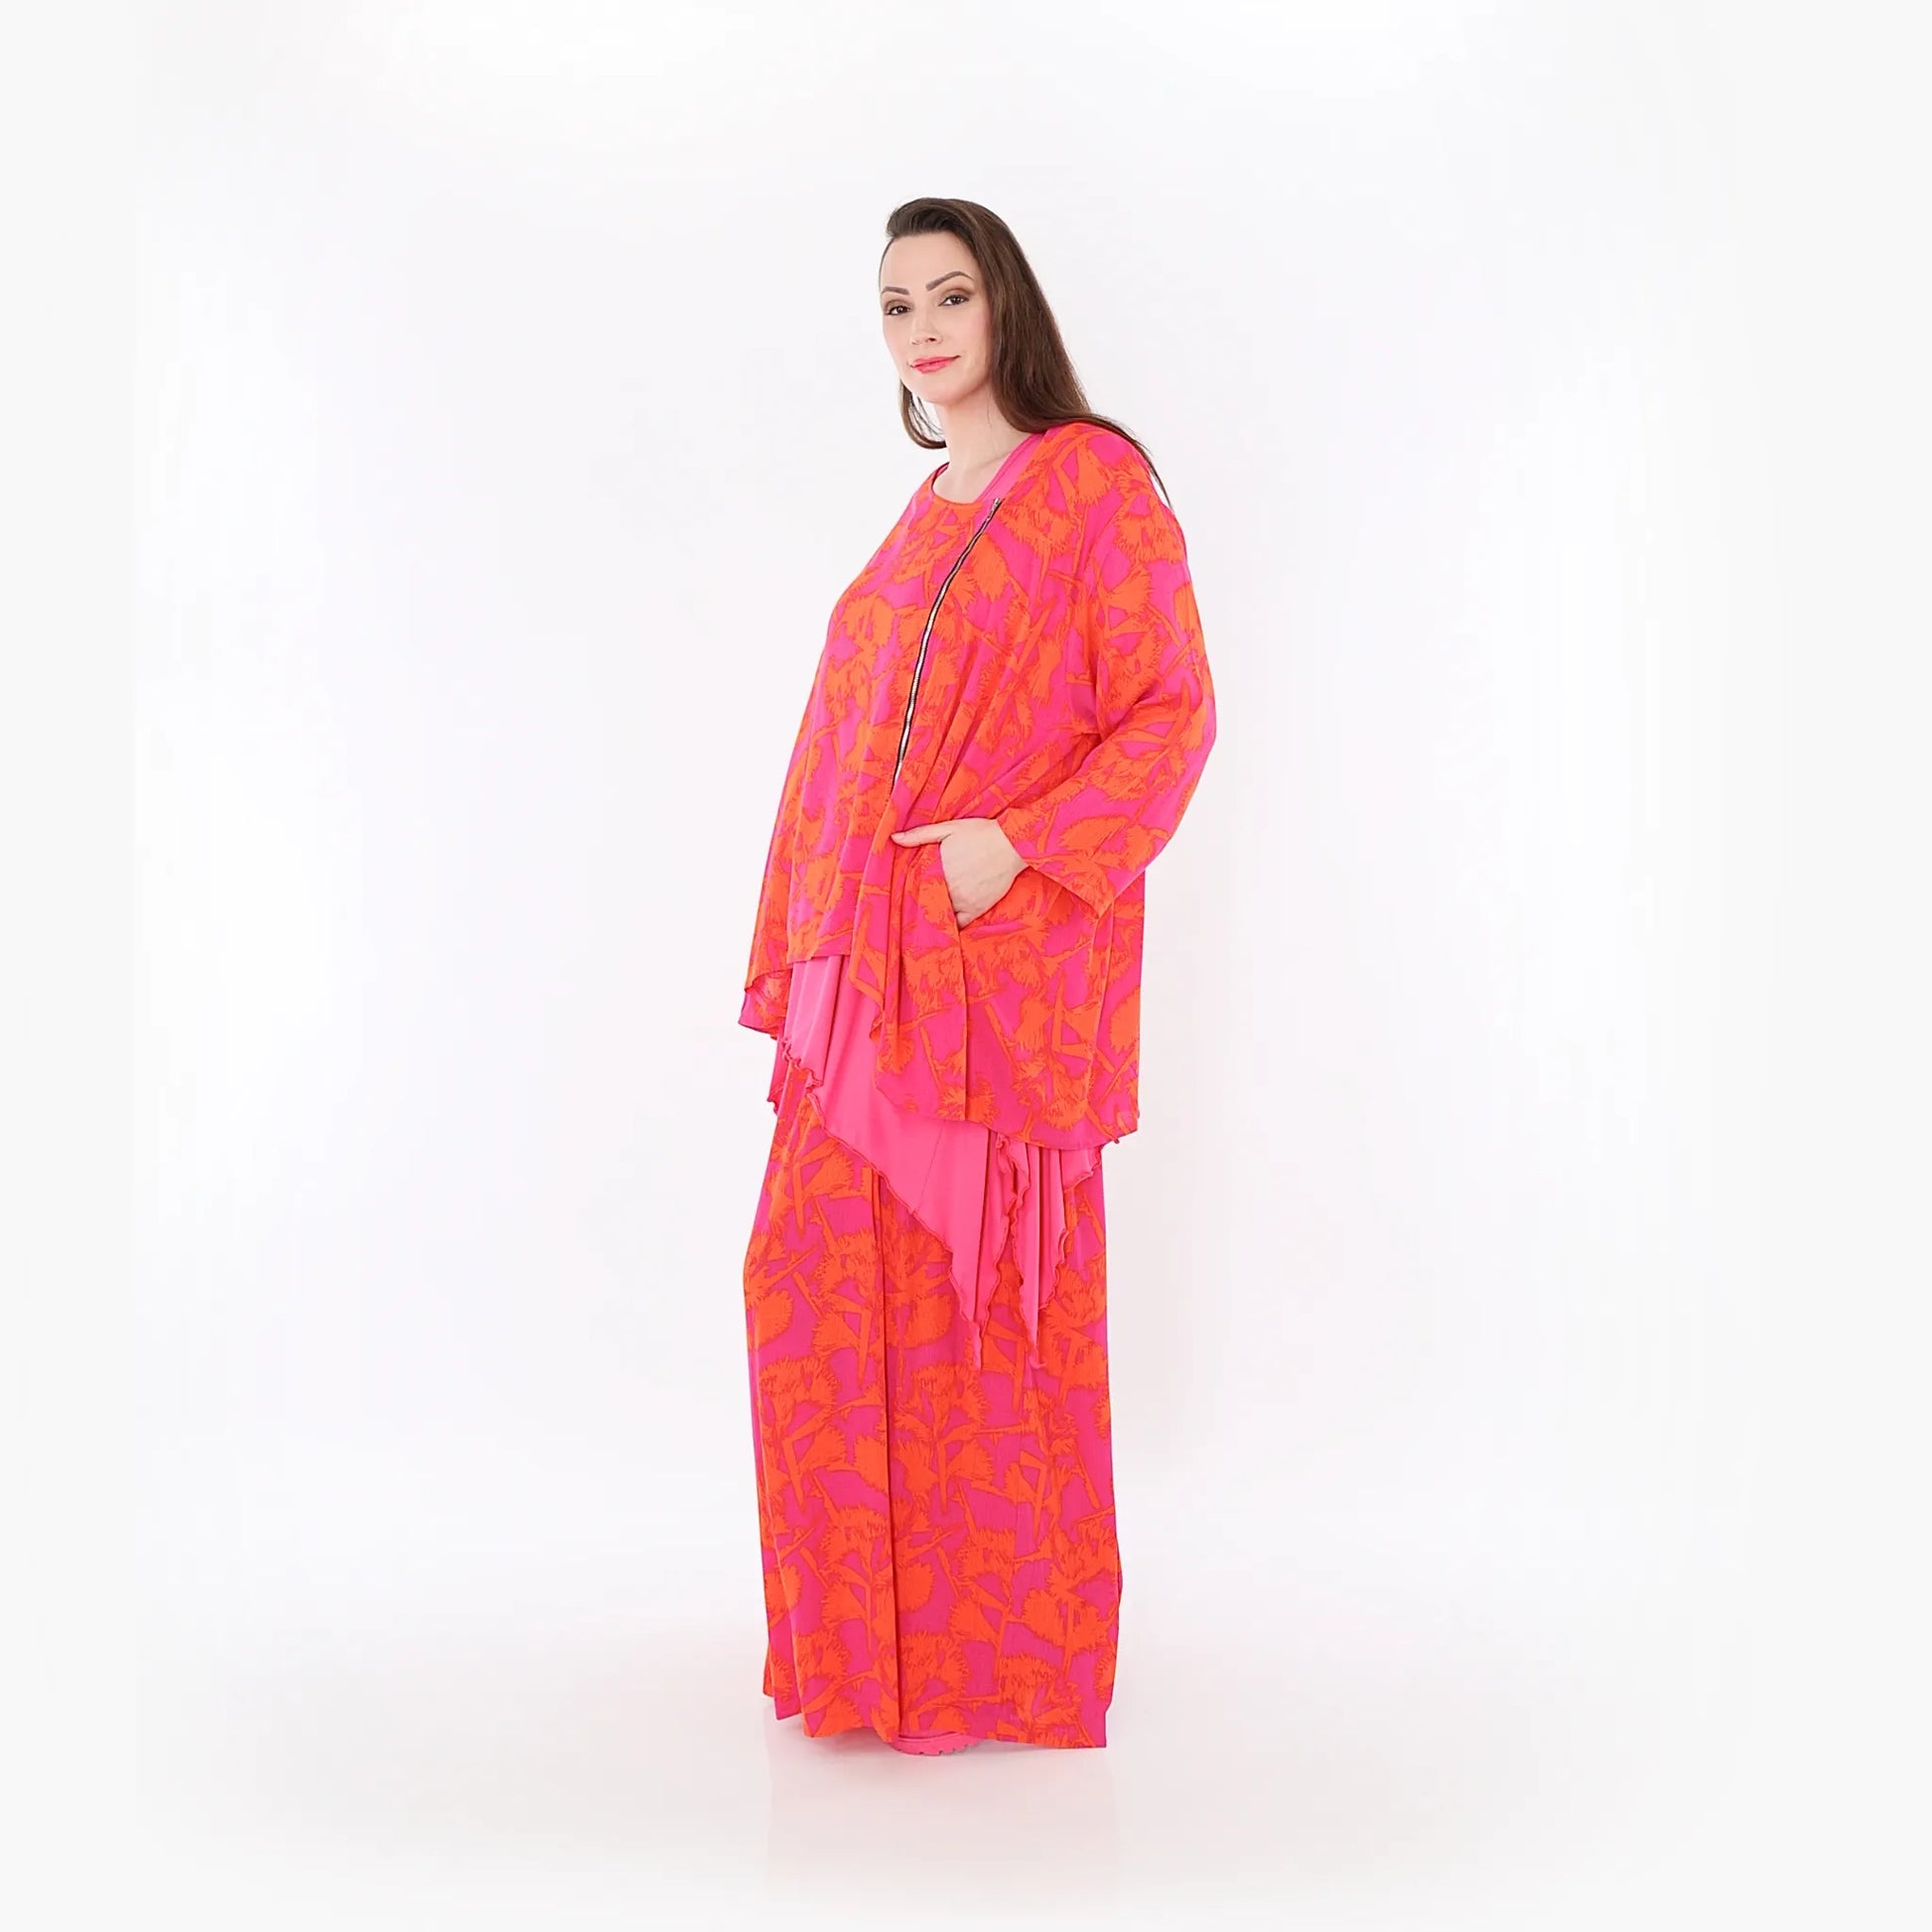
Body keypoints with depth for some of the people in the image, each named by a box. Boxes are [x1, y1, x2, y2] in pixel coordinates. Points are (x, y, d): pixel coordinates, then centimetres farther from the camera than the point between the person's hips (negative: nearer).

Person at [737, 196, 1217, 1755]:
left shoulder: (1097, 483, -3)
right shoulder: (926, 516, 18)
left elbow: (1172, 713, -9)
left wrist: (1021, 844, -21)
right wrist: (807, 950, 15)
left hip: (1010, 956, -7)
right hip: (871, 961, 7)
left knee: (983, 1294, 0)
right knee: (822, 1274, 8)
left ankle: (1006, 1648, 19)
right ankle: (871, 1631, 26)